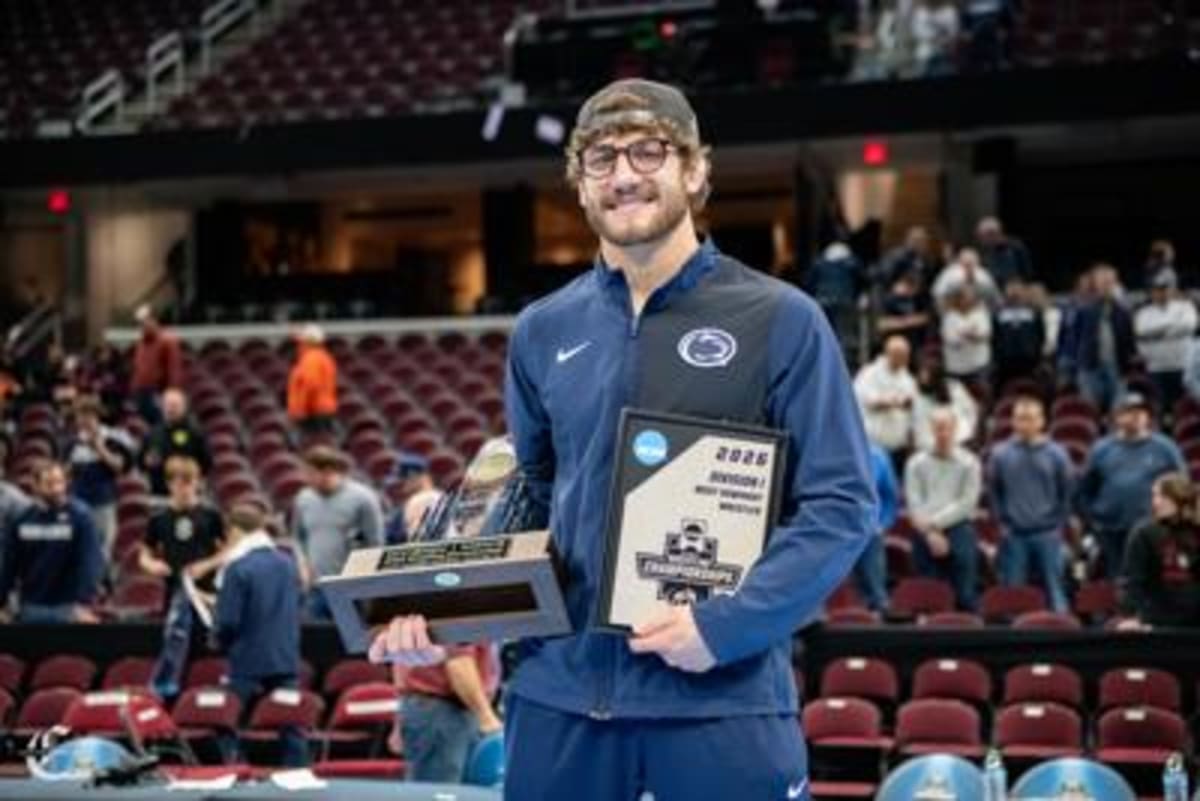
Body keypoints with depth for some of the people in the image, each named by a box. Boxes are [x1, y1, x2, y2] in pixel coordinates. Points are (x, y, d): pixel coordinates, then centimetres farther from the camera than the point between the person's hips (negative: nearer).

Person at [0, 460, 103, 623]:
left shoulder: (80, 516, -10)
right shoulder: (22, 520, 2)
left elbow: (91, 561, -17)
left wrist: (85, 603, -27)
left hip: (68, 607, -4)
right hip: (31, 608, 4)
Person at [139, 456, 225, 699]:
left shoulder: (210, 516, 1)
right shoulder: (159, 519, 4)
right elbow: (144, 555, 11)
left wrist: (206, 565, -12)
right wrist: (152, 565, -11)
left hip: (206, 587, 0)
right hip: (176, 589, 0)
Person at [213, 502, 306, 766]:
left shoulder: (238, 568, -13)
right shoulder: (288, 564, 6)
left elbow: (227, 622, -14)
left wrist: (219, 640, 6)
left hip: (249, 665, -5)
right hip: (288, 661, 5)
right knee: (291, 729, 7)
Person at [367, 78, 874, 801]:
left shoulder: (780, 320, -3)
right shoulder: (543, 332, 9)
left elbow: (842, 503, -6)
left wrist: (727, 624, -16)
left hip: (724, 695, -4)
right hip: (562, 692, 4)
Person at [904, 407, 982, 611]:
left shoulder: (969, 462, 4)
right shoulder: (917, 463, 8)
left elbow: (967, 502, -4)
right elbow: (913, 503, 0)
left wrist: (935, 522, -9)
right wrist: (930, 533, -11)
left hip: (959, 531, -1)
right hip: (926, 535, 1)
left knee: (964, 594, -3)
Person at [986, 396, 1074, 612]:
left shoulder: (1056, 453, -1)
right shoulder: (1000, 454, 0)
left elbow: (1068, 492, 6)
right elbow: (994, 492, 8)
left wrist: (1059, 525, 2)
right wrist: (1003, 523, 2)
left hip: (1048, 534, 0)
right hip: (1014, 535, 0)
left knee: (1054, 589, 3)